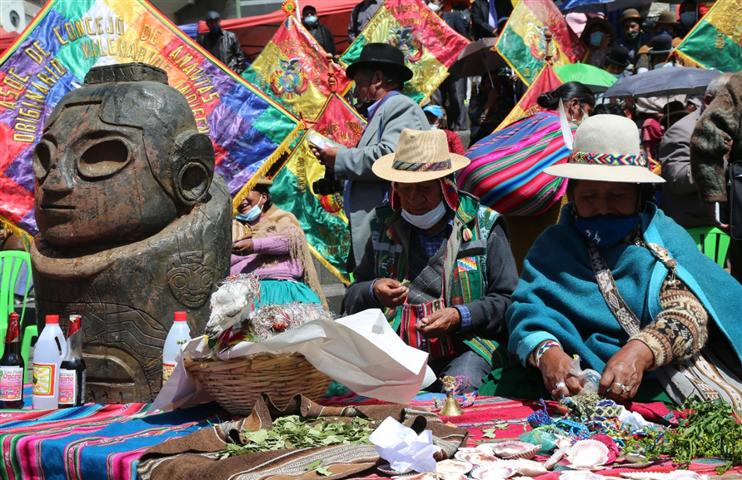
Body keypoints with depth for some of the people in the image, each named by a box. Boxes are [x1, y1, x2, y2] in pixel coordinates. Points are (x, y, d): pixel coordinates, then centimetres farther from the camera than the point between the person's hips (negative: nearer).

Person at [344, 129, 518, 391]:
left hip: (466, 346, -3)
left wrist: (459, 317, -12)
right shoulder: (385, 228, 15)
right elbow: (351, 298, 19)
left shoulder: (483, 226, 5)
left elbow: (508, 300, 2)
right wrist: (374, 292, -4)